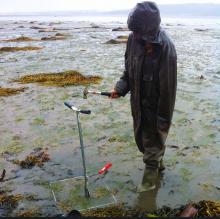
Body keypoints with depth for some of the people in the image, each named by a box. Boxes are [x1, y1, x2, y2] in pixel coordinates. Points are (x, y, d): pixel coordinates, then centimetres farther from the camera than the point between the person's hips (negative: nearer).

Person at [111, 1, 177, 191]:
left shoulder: (165, 49, -27)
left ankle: (152, 170, 33)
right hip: (138, 102, 7)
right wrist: (121, 88, -7)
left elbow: (168, 88, -22)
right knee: (141, 137, 22)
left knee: (153, 141, 10)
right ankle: (158, 162, 46)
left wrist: (164, 119, -17)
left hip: (156, 105, -7)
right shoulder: (134, 39, -8)